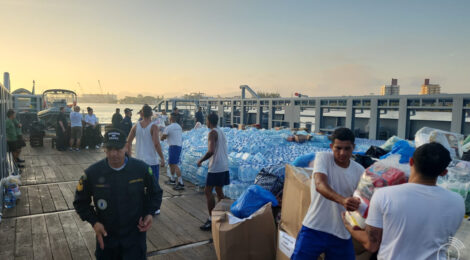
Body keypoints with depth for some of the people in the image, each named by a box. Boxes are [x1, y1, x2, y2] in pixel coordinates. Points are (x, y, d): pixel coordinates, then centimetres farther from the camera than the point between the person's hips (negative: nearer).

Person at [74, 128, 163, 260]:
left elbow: (155, 193, 4)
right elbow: (81, 202, 3)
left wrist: (150, 213, -10)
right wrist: (94, 221, -10)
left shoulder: (142, 169, -13)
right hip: (106, 236, 1)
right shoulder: (92, 173, -12)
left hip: (135, 235, -1)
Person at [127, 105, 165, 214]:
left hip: (139, 160, 5)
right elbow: (156, 144, -22)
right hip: (152, 161, -4)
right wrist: (162, 158, -14)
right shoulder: (153, 127, -13)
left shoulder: (136, 126, 1)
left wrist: (129, 155, 16)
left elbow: (128, 142, 4)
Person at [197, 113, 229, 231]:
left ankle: (212, 220, -2)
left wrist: (200, 160, -12)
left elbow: (211, 151, -25)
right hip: (224, 166, 9)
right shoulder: (221, 132, 14)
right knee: (219, 191, 16)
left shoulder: (212, 133, -14)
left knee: (208, 191, -3)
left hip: (216, 168, -9)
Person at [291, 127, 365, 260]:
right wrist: (342, 200, -42)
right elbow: (320, 185, -26)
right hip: (314, 229, -3)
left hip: (342, 233, 3)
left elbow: (360, 200, 6)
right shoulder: (323, 158, -9)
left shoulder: (359, 171, 2)